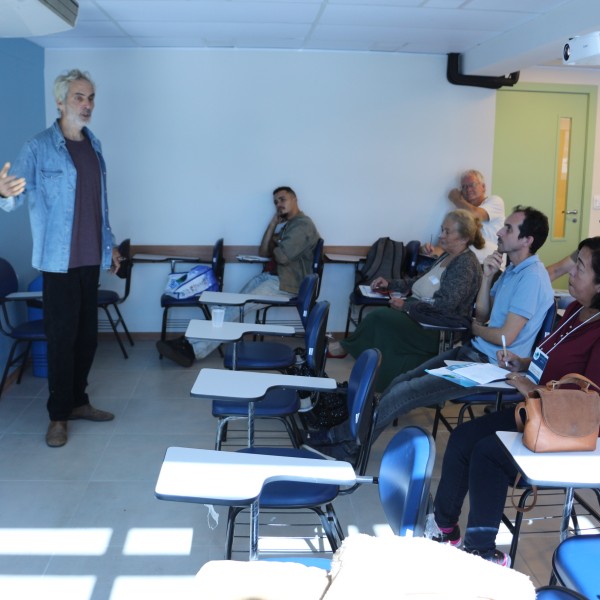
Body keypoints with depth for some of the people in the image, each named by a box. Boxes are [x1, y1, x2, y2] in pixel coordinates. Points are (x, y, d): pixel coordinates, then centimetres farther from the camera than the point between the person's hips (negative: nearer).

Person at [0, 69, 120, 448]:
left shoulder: (94, 146, 11)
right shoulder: (38, 148, -9)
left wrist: (110, 244, 19)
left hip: (91, 259, 6)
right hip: (59, 261, -6)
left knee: (88, 334, 12)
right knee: (61, 336, 0)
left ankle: (78, 401, 27)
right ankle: (59, 415, 12)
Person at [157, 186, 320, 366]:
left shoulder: (303, 225, -10)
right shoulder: (287, 224, 22)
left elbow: (282, 256, -22)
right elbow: (263, 252, 12)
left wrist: (274, 246, 3)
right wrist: (273, 224, 4)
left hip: (285, 283, -9)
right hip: (271, 276, 9)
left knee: (237, 308, -18)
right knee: (234, 306, -8)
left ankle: (195, 349, -21)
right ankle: (192, 342, -19)